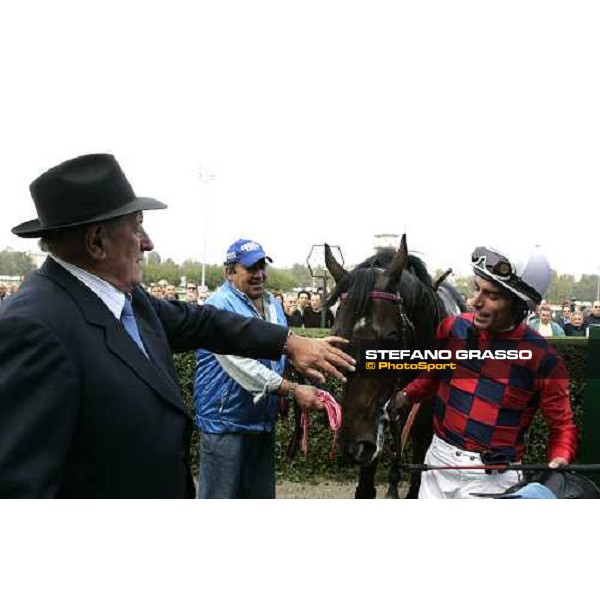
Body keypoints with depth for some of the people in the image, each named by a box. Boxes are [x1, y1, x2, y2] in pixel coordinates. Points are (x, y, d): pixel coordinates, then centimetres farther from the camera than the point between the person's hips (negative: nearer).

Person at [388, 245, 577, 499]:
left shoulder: (542, 359, -14)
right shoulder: (453, 328, -4)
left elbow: (562, 426, -4)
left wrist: (559, 460, -22)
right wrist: (407, 395, 0)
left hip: (492, 476, -3)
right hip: (438, 460, 4)